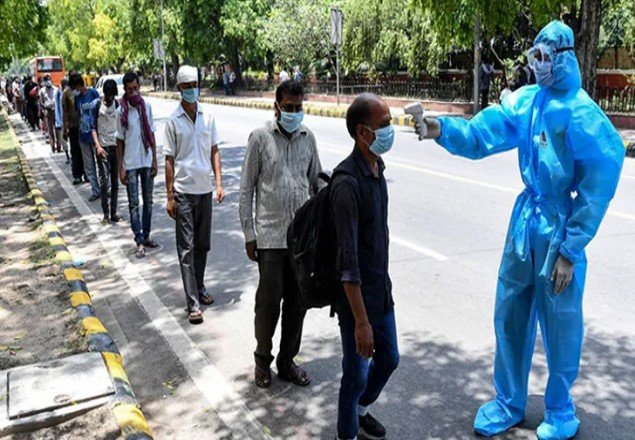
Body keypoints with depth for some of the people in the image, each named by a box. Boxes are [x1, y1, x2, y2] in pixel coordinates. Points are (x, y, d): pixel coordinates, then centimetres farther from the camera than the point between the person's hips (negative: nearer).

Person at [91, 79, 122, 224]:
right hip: (102, 147, -3)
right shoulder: (97, 106, -2)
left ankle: (114, 213, 13)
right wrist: (97, 145, -14)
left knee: (115, 182, 6)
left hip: (116, 146, 3)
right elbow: (93, 128, -3)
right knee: (104, 181, -7)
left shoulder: (117, 105, 7)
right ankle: (106, 214, 1)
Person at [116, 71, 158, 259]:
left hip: (147, 161, 4)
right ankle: (140, 242, 2)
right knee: (134, 204, 0)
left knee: (148, 201, 12)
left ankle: (146, 236, 24)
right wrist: (121, 168, -6)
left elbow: (152, 135, 7)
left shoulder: (146, 107, 2)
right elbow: (120, 141, -4)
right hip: (130, 164, -4)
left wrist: (155, 160, 5)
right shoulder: (121, 112, -7)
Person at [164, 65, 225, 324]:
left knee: (202, 245, 14)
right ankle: (193, 303, -3)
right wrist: (169, 196, -6)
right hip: (184, 191, -4)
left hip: (205, 189, 4)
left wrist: (219, 184, 1)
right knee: (186, 248, -3)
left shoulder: (208, 117, 5)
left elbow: (214, 152, 9)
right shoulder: (173, 122, -4)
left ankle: (199, 288, 31)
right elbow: (169, 160, -3)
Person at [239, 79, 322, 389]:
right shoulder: (261, 137, -5)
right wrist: (249, 234, -5)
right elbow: (247, 188, -2)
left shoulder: (307, 137, 6)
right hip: (270, 235, -4)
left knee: (297, 302, 10)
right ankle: (262, 358, 25)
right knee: (269, 301, 3)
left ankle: (287, 361, 26)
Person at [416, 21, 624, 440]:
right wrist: (444, 129, -23)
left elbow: (596, 193, -14)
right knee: (510, 315, 13)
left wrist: (570, 251, -13)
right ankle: (508, 403, 31)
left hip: (560, 232, -5)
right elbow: (481, 135, -3)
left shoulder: (584, 116, -16)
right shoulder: (526, 101, 2)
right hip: (524, 224, 6)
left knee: (559, 325, 8)